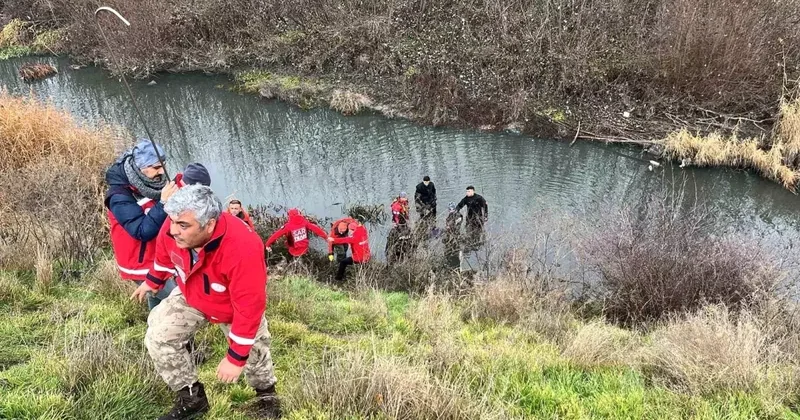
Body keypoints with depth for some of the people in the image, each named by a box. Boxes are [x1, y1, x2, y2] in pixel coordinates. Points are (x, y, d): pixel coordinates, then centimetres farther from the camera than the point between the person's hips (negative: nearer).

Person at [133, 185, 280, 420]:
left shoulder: (243, 249, -47)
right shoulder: (173, 228, -30)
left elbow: (249, 308, -37)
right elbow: (164, 256, -2)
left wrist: (235, 358, -30)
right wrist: (152, 281, 16)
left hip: (236, 308, -4)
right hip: (192, 297, 4)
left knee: (252, 353, 9)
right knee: (157, 337, -5)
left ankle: (266, 393, 44)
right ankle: (192, 398, 14)